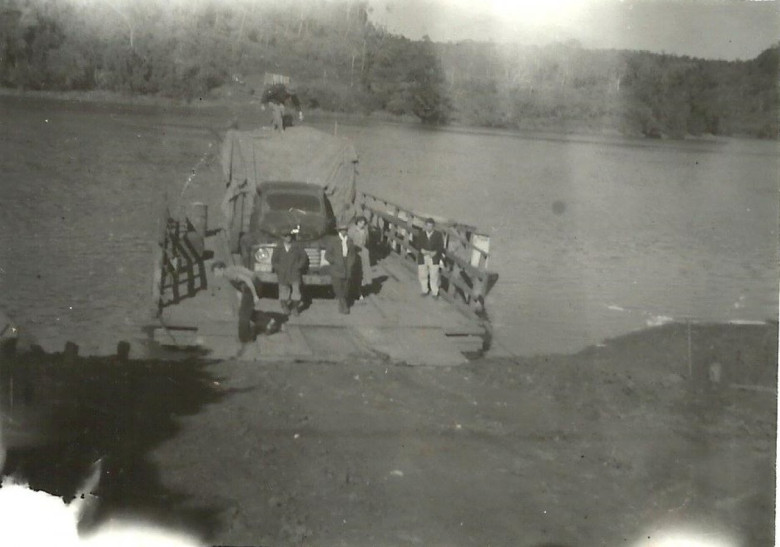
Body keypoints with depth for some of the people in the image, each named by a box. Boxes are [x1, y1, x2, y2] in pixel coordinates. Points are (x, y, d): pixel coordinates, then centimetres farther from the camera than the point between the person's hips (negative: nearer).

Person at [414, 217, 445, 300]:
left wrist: (435, 252, -20)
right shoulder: (420, 234, 6)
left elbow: (441, 246, -4)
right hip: (423, 258, 2)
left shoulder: (438, 235, -1)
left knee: (434, 276, 0)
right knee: (422, 275, 9)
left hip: (434, 258, -2)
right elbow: (416, 245, 2)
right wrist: (421, 250, -17)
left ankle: (434, 293, 12)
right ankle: (424, 291, 26)